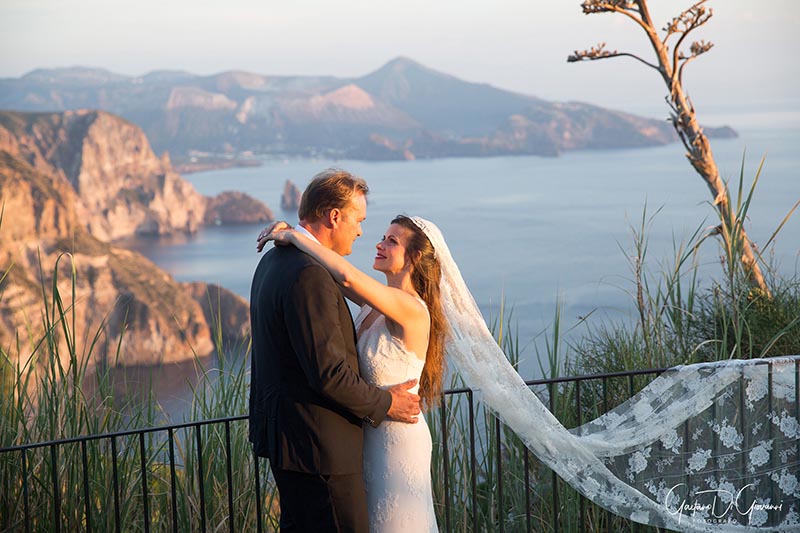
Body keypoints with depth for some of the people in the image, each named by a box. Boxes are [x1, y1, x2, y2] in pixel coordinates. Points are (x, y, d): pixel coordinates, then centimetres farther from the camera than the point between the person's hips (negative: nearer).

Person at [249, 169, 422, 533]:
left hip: (281, 432, 11)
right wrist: (384, 403, -11)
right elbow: (328, 373, -24)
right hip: (316, 444, -11)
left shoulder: (274, 261, 10)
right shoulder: (309, 276, -22)